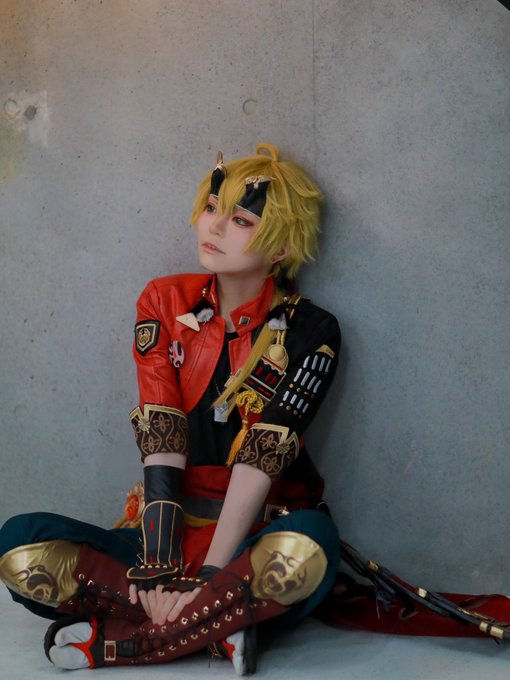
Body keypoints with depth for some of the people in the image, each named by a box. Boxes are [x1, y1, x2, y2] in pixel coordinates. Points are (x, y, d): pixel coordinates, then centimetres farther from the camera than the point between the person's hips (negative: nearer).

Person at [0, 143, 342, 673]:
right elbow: (160, 444, -8)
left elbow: (259, 463, -15)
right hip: (177, 536, 3)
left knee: (304, 551, -39)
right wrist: (160, 570, -18)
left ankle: (112, 643, -23)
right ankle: (221, 621, -19)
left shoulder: (307, 332, -6)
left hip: (251, 545, -2)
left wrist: (207, 579, -23)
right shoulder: (165, 302, 3)